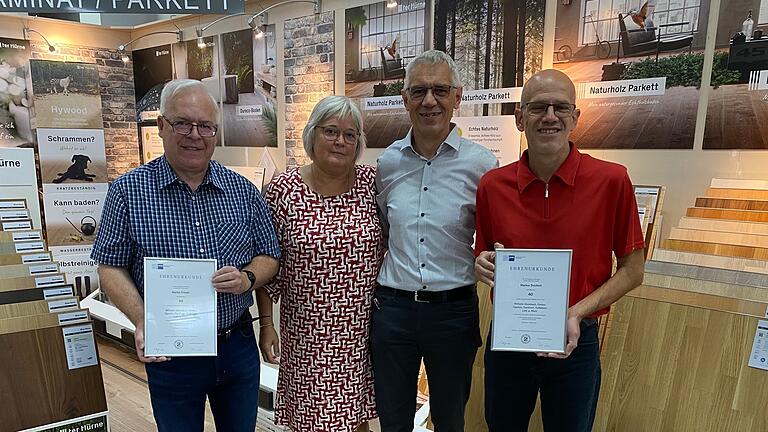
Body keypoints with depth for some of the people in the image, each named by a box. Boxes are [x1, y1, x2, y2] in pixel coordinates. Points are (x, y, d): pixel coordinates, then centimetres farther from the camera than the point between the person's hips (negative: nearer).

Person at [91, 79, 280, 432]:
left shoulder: (243, 190, -1)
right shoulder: (128, 191, -7)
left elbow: (269, 257, 5)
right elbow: (111, 268, -3)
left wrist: (247, 279, -16)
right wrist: (142, 323, -18)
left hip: (238, 346, 2)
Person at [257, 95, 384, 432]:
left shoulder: (372, 183, -3)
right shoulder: (283, 189, -7)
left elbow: (388, 246, 5)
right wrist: (266, 324, -1)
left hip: (361, 331, 2)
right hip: (307, 333, -1)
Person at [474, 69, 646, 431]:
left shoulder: (612, 180, -11)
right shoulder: (492, 185, -6)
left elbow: (632, 270, -3)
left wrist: (577, 313, -16)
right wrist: (484, 265, -15)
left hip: (574, 345, -1)